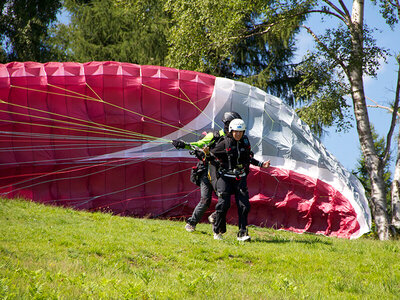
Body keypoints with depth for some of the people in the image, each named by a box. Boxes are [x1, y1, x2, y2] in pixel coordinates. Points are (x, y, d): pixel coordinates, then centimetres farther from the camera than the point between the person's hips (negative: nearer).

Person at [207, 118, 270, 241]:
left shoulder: (245, 142, 6)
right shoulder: (224, 143, -8)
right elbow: (212, 154, -4)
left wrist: (261, 164, 18)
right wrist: (207, 153, -26)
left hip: (240, 178, 4)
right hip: (225, 177, -4)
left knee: (244, 205, -6)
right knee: (223, 204, -7)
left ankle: (242, 233, -2)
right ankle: (217, 231, 10)